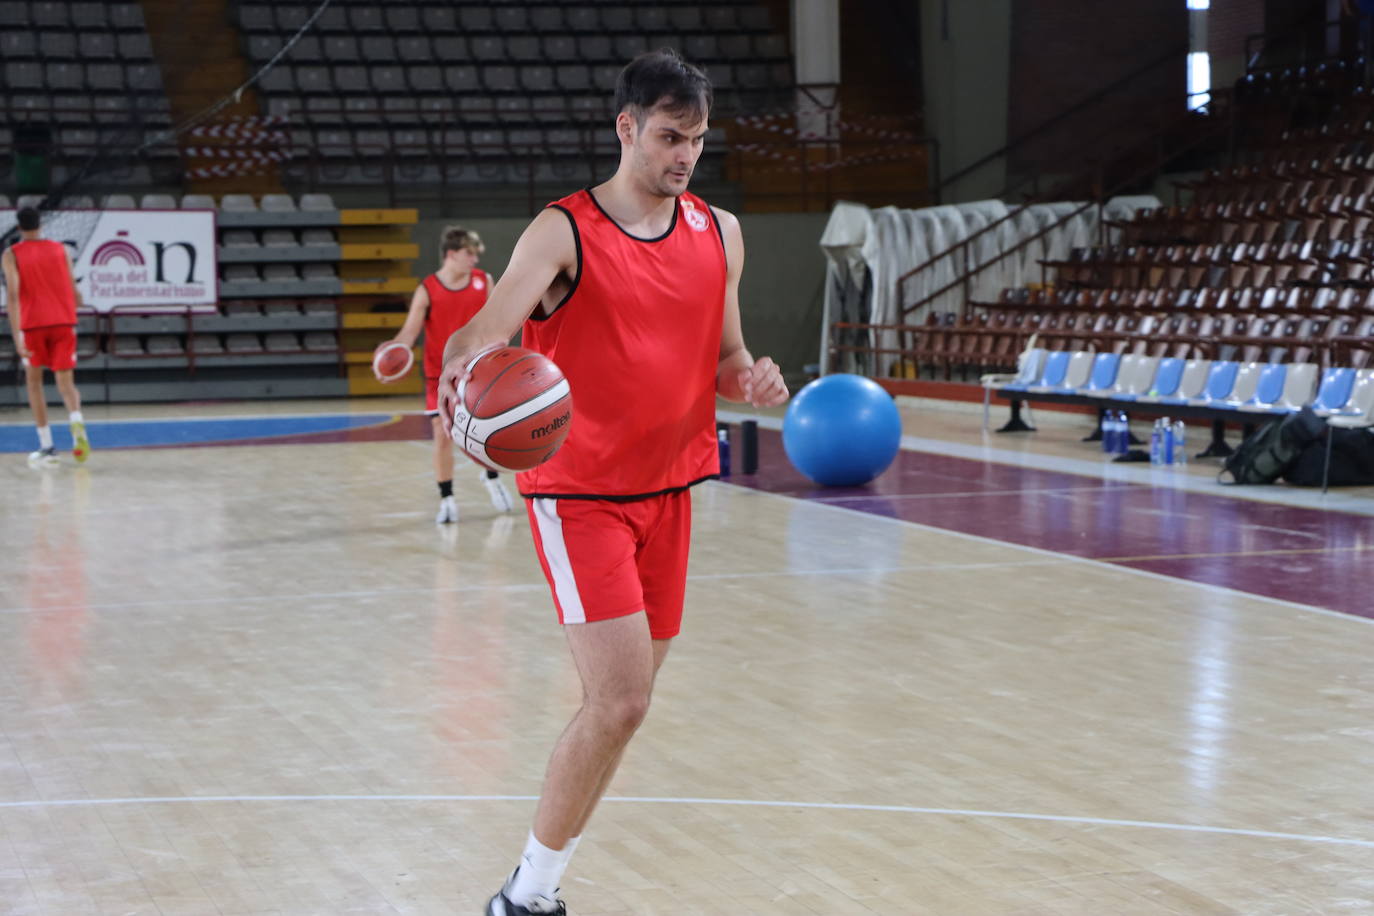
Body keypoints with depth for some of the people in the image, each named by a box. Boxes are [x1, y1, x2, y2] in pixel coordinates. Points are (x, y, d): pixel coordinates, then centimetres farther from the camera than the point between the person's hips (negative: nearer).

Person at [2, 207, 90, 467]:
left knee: (34, 380, 15)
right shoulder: (60, 249, 9)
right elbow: (74, 292, 8)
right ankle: (77, 423, -27)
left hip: (33, 324, -2)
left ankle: (47, 446, 10)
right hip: (64, 322, 2)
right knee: (65, 381, 6)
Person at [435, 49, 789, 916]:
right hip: (579, 494, -6)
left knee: (621, 705, 9)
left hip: (667, 493, 6)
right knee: (620, 702, -15)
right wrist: (462, 365, -46)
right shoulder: (565, 232, -10)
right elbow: (486, 329, -22)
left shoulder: (720, 235, 7)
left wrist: (751, 379, -8)